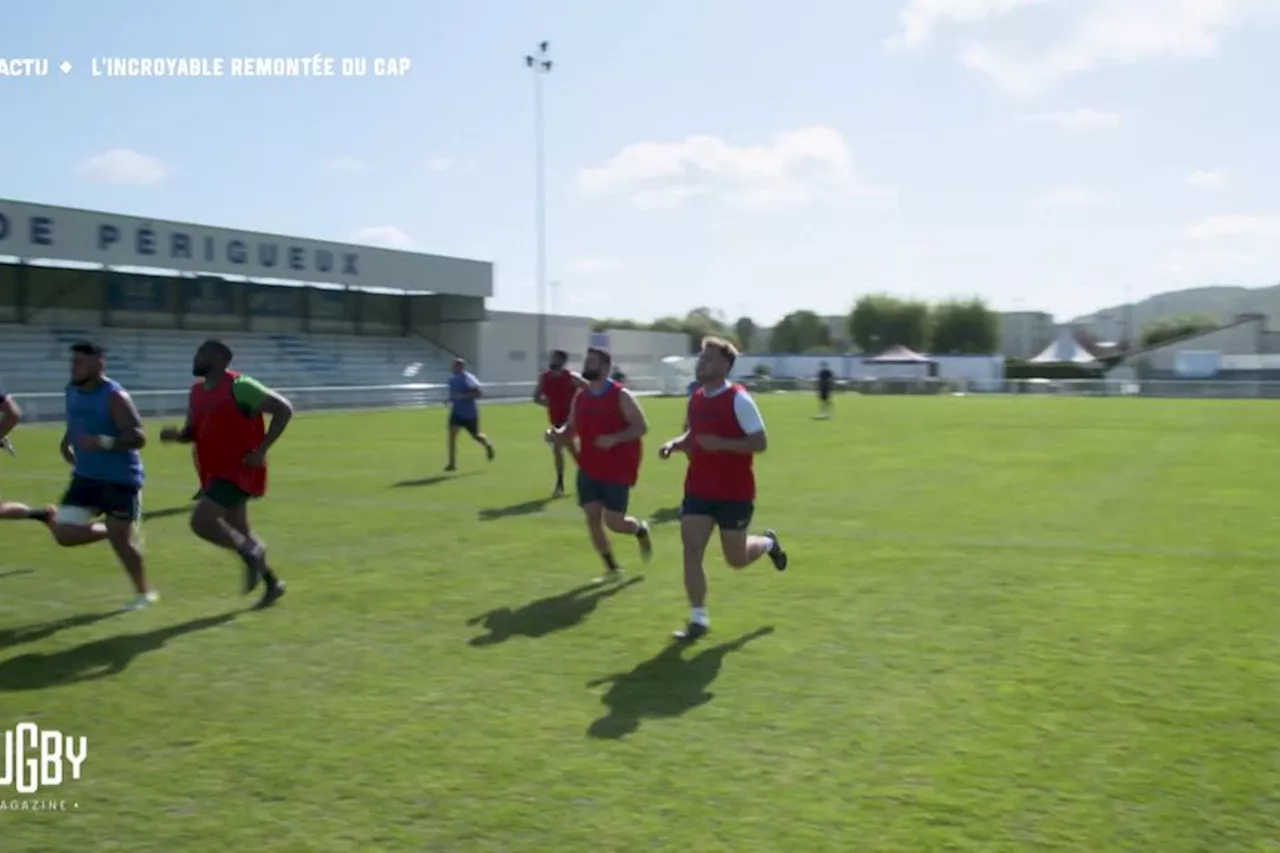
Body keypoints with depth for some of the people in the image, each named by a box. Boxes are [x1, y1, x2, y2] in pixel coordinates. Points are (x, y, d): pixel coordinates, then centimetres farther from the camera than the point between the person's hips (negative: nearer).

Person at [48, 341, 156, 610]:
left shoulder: (114, 396, -18)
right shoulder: (72, 391, 5)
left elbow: (138, 437, -24)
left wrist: (105, 442, -37)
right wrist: (66, 442, 9)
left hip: (120, 480, -7)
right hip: (86, 477, 7)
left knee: (121, 539, 1)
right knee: (64, 534, -4)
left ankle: (144, 593, 21)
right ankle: (110, 530, 25)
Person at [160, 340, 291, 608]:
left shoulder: (239, 386, -15)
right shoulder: (197, 391, 9)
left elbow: (284, 409, -16)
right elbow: (192, 432, 19)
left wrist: (262, 450, -19)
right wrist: (176, 435, -5)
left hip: (239, 471, -9)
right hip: (216, 473, 9)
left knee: (201, 522, -20)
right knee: (239, 534, 15)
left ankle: (250, 553, 1)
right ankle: (272, 584, 30)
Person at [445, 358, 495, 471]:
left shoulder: (469, 379, -18)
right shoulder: (452, 379, 4)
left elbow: (480, 393, -24)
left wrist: (464, 396, -31)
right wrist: (450, 399, 4)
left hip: (470, 413, -5)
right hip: (457, 411, 5)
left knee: (476, 436, 11)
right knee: (452, 433, -13)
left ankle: (488, 445, 47)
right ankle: (452, 463, -12)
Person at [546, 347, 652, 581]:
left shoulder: (621, 396, -12)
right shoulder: (580, 398, 6)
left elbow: (641, 427, -13)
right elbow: (571, 430, 13)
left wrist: (614, 439, -28)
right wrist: (557, 435, -10)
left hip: (618, 470, -5)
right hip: (589, 468, 6)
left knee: (613, 522, -5)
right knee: (592, 518, 0)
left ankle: (641, 530, 30)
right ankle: (612, 569, 15)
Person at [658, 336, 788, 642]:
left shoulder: (739, 399, -15)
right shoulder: (696, 399, 5)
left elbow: (760, 442, -16)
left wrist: (721, 443, -27)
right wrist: (675, 444, -1)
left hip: (735, 493, -5)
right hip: (698, 489, 5)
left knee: (736, 559, 8)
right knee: (691, 550, -6)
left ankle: (768, 543, 42)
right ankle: (699, 619, 4)